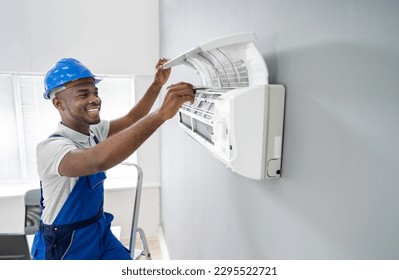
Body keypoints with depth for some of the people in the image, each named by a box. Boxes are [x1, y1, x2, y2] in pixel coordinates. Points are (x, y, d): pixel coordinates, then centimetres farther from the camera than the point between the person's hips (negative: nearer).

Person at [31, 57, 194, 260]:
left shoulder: (93, 131, -4)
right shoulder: (50, 148, -28)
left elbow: (130, 119, 7)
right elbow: (99, 160, -48)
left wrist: (157, 85, -6)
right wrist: (161, 113, -53)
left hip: (100, 233, 7)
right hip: (64, 247, -6)